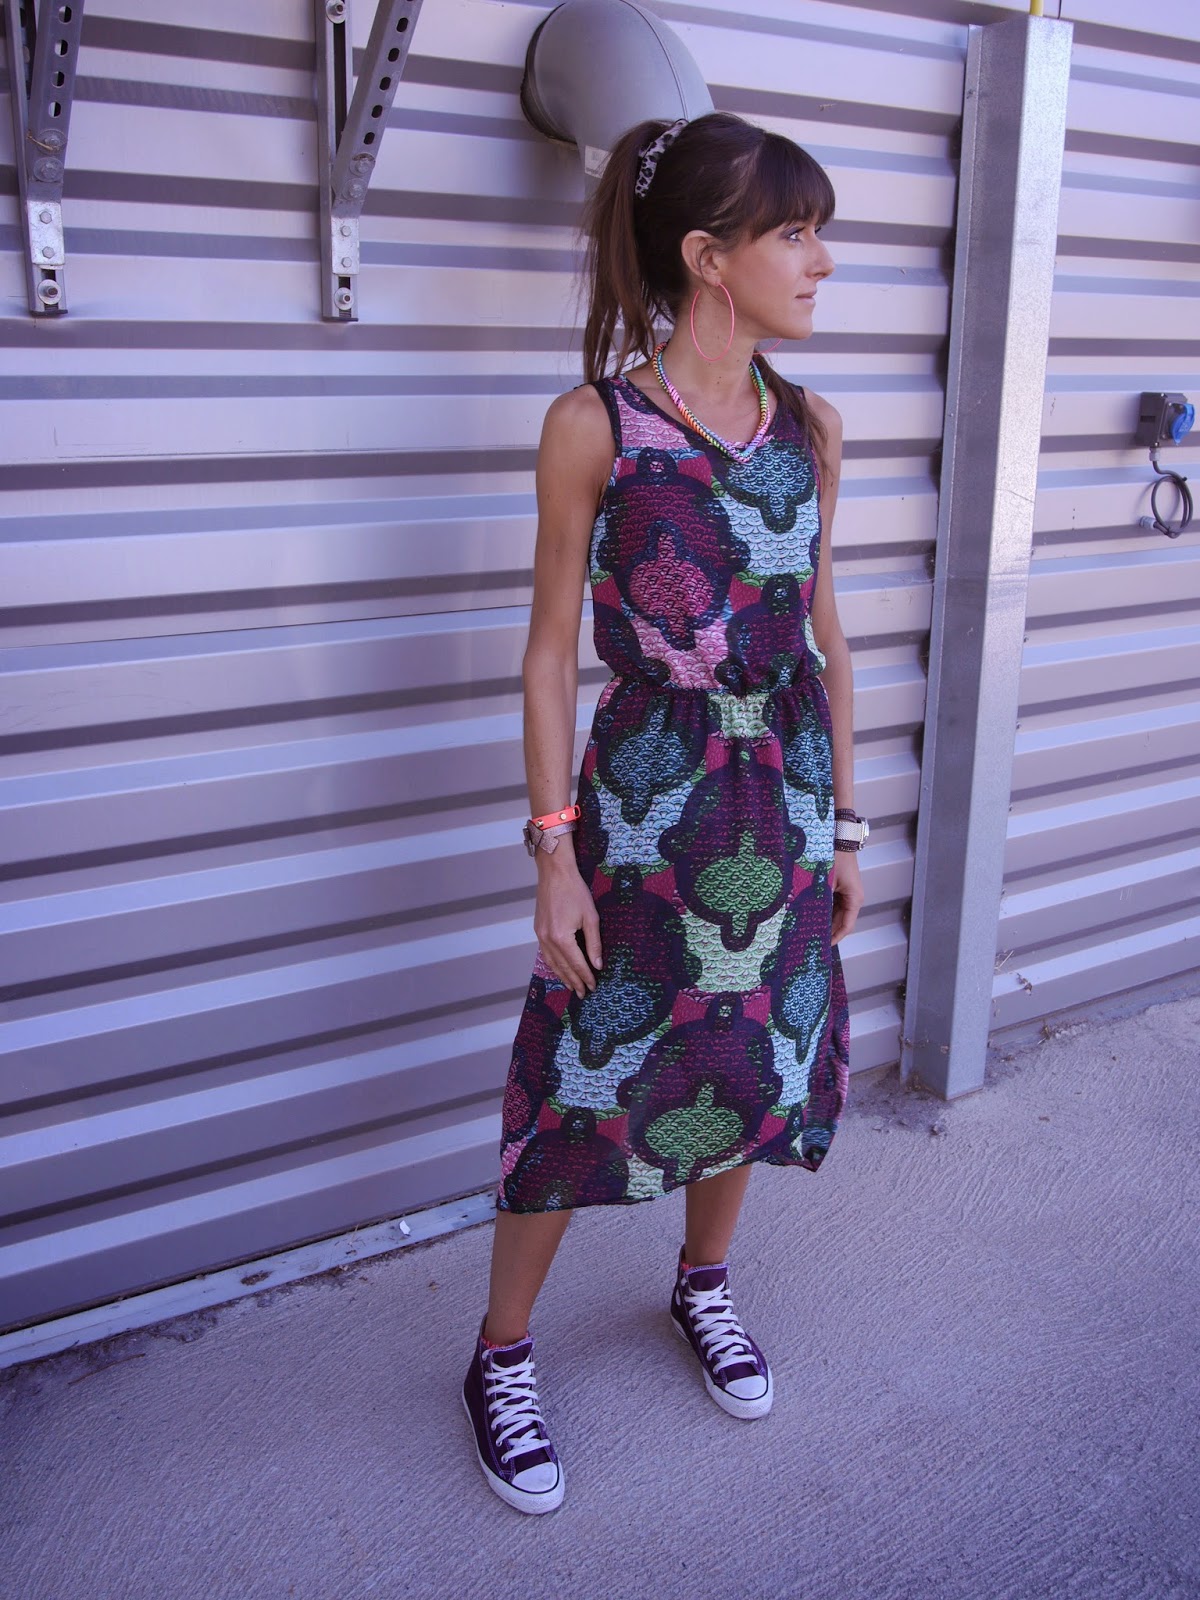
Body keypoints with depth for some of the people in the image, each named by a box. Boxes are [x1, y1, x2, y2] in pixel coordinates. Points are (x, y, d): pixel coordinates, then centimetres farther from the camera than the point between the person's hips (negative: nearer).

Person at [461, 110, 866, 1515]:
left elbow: (824, 632, 9)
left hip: (784, 797, 5)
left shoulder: (811, 429, 3)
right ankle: (501, 1357, 27)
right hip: (644, 798, -4)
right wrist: (554, 851, -9)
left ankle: (702, 1283, 44)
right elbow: (551, 650, -7)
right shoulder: (594, 426, -10)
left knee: (751, 1055, 16)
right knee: (590, 1078, 4)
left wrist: (842, 822, 10)